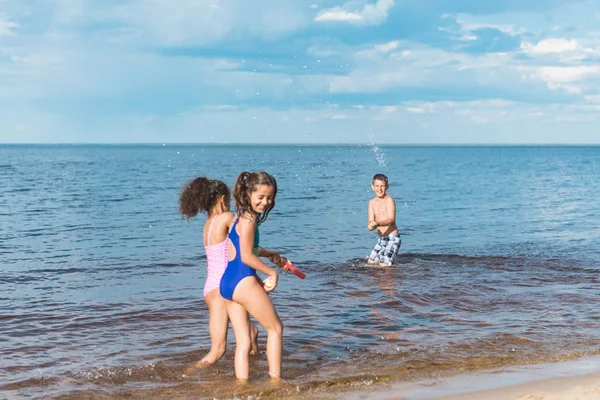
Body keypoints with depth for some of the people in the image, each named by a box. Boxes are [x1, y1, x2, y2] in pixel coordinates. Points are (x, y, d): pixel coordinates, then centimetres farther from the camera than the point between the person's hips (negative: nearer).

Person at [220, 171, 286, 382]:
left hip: (226, 283, 9)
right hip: (243, 282, -9)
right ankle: (275, 380, 10)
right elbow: (247, 257, -17)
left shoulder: (240, 217, 16)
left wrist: (270, 254, 31)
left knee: (242, 341, 10)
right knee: (275, 328, 8)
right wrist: (272, 273, -7)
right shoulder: (249, 219, -12)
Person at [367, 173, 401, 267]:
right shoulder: (372, 202, 9)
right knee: (370, 262, 19)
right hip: (381, 239, 8)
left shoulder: (389, 199, -12)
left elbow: (391, 219, -22)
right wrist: (371, 226, -22)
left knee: (384, 265, -16)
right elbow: (371, 221, 3)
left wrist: (378, 223, -39)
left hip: (392, 238, -8)